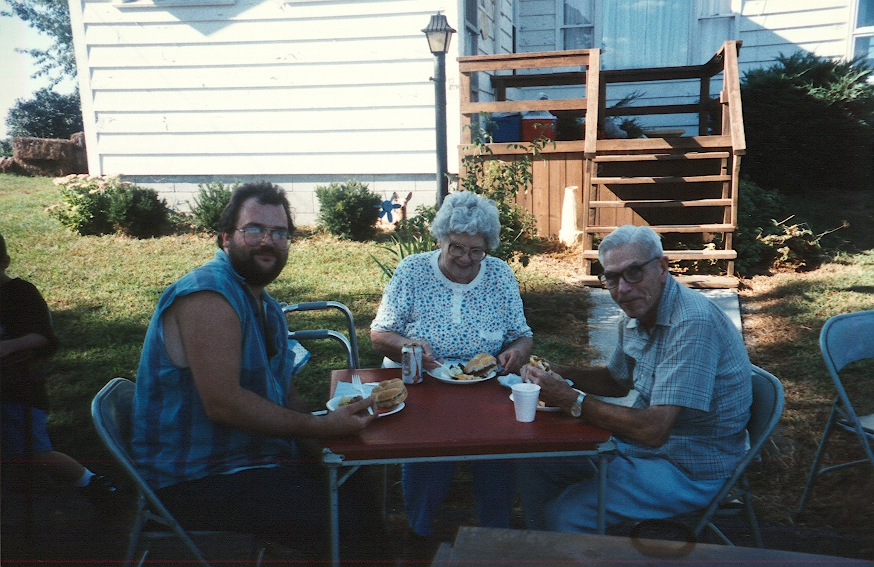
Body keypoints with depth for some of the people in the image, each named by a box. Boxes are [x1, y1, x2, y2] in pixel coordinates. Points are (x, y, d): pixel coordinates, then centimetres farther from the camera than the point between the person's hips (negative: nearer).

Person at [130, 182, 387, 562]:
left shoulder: (265, 304, 12)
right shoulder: (208, 296, -19)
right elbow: (222, 403, -27)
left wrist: (322, 452, -2)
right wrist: (325, 427, -24)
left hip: (258, 456, 10)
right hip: (197, 482, -9)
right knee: (353, 526, -19)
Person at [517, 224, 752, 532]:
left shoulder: (693, 324, -29)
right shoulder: (636, 315, 1)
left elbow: (654, 430, -33)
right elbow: (617, 380, 18)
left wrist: (572, 400, -24)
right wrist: (559, 374, 0)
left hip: (691, 469, -9)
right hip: (641, 439, 9)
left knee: (565, 515, -18)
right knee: (534, 462, 7)